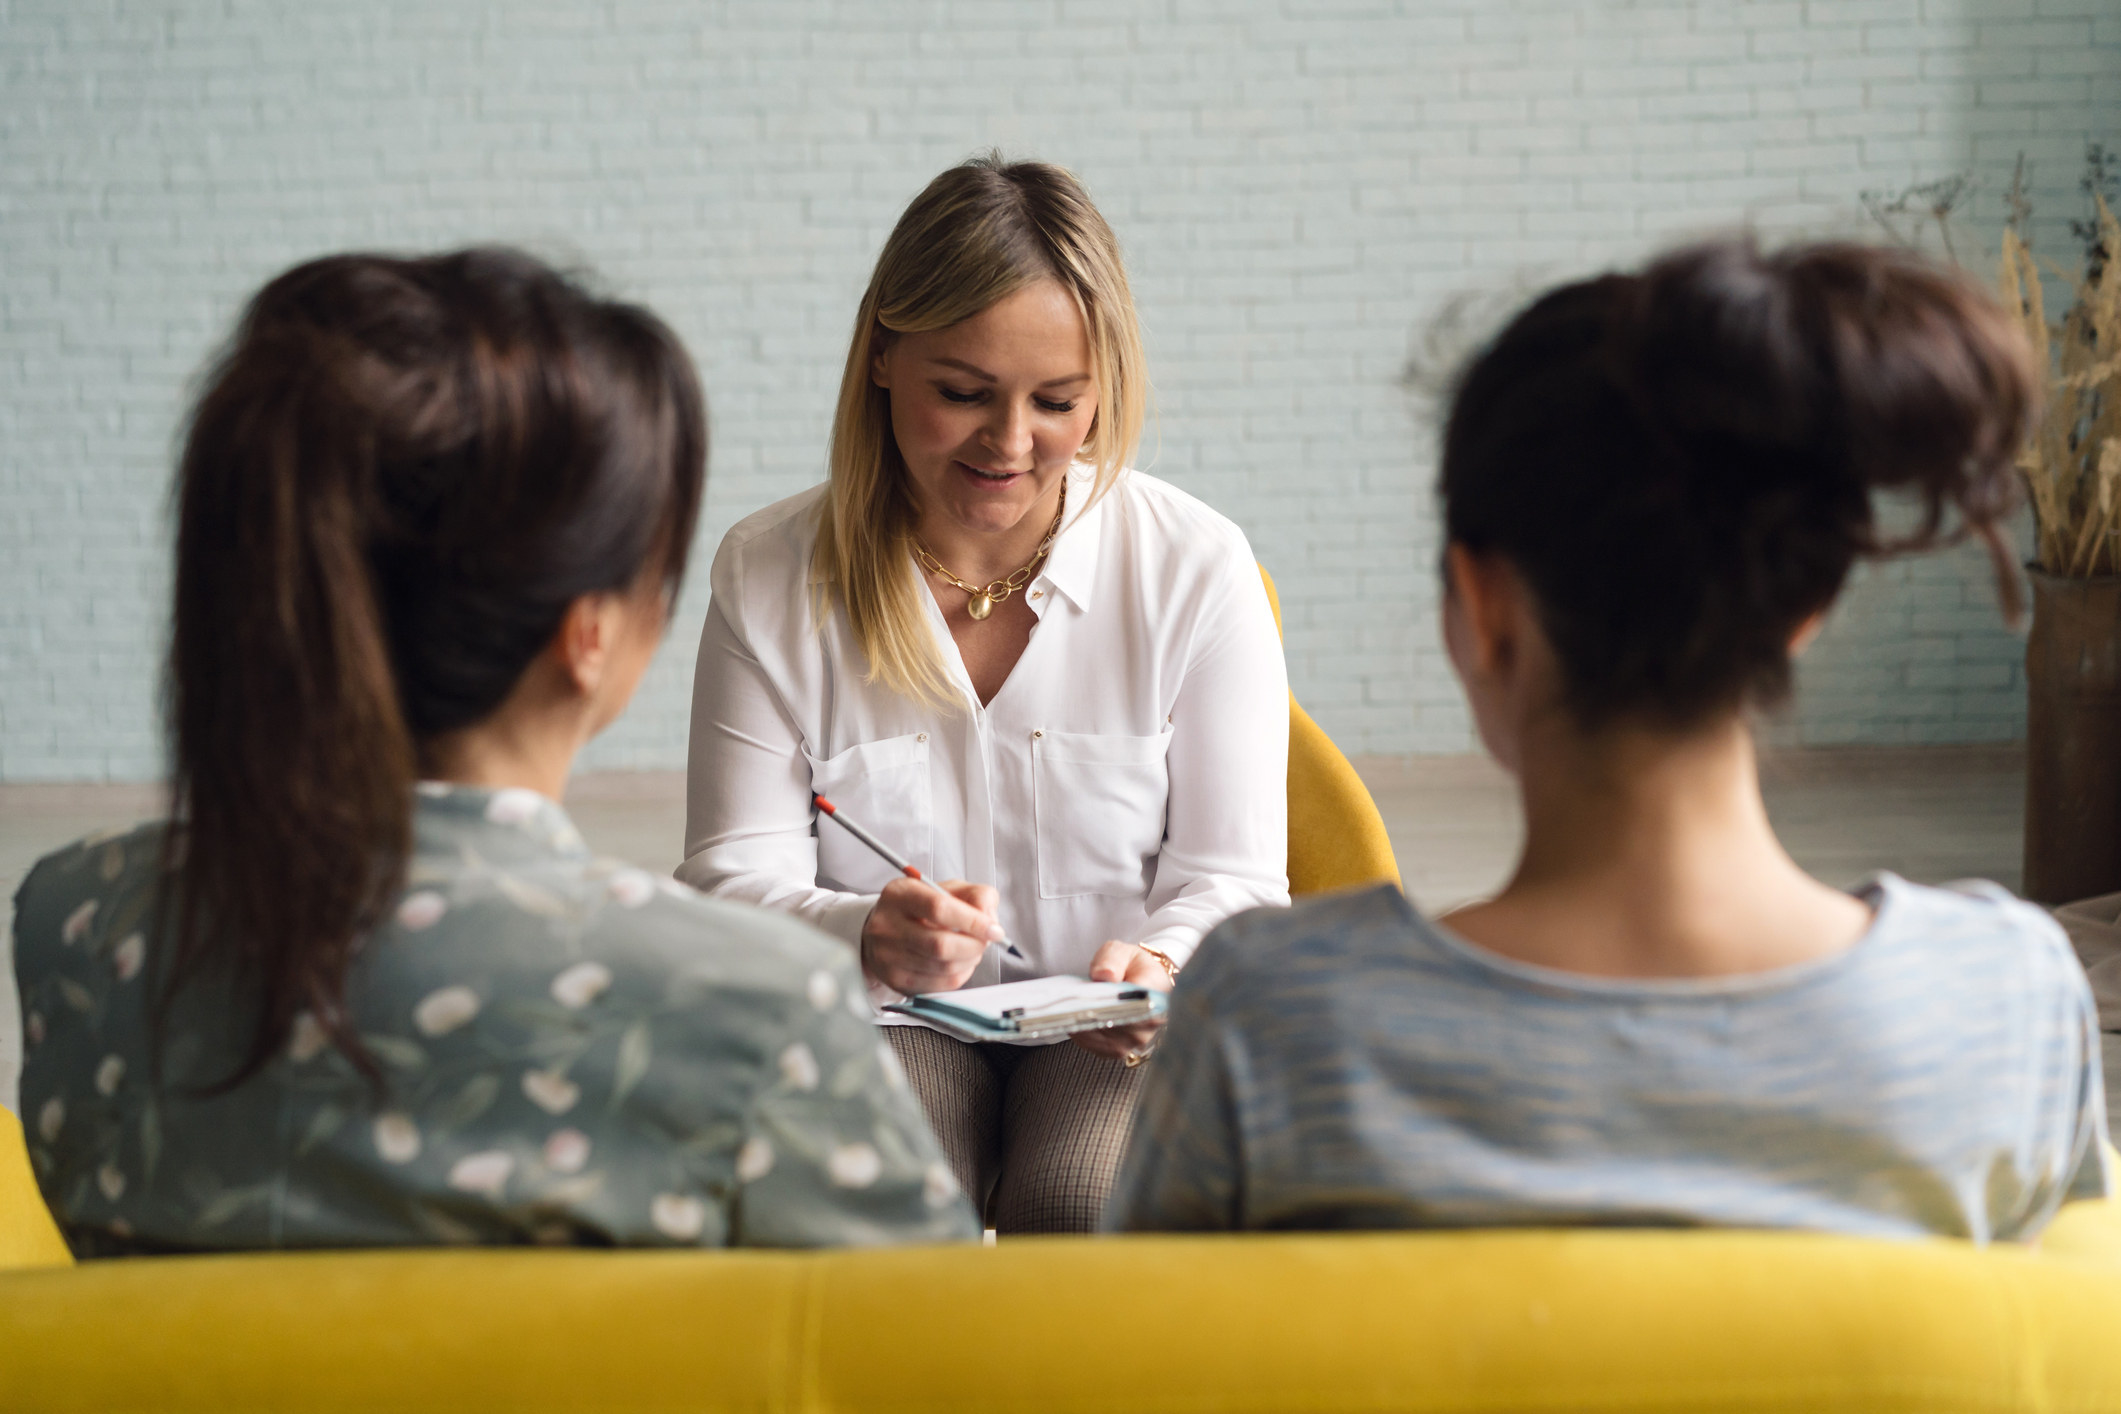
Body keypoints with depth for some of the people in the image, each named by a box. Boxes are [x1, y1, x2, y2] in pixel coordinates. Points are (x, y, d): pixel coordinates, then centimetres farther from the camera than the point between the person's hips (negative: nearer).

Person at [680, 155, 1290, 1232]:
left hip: (1119, 1025, 0)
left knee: (1081, 1207, -31)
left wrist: (1162, 966, -27)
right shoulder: (767, 578, -4)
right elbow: (735, 879, -5)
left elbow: (1229, 876, -2)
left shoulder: (1195, 567, -4)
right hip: (878, 1017, 0)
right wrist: (870, 938, -29)